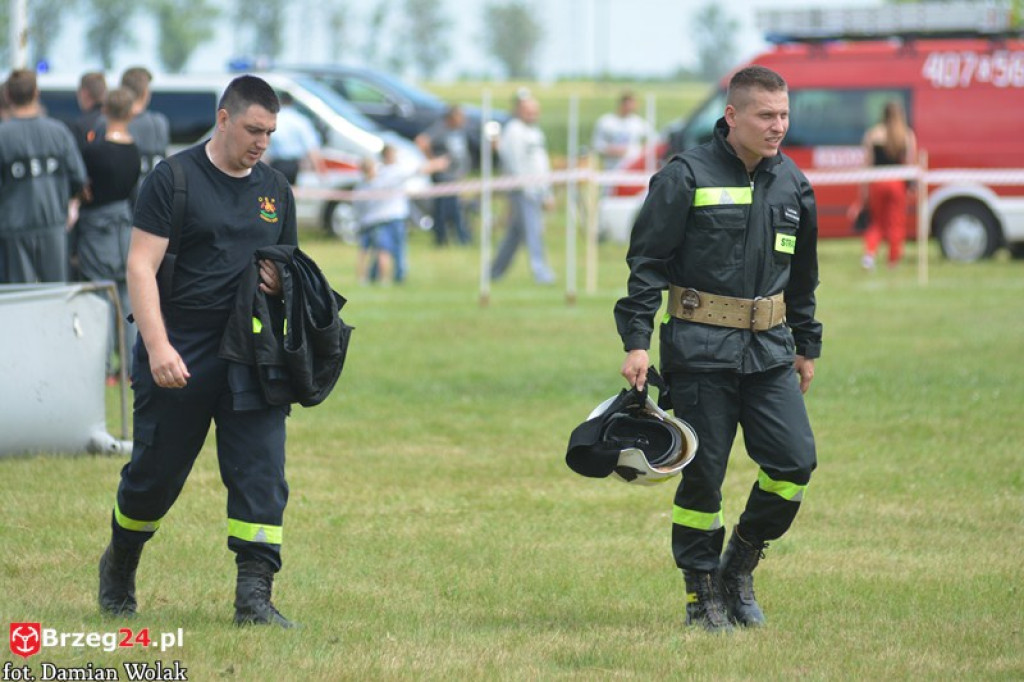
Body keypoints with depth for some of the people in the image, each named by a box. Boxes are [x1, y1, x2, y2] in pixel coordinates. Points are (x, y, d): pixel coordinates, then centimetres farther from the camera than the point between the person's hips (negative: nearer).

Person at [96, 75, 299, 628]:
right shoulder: (173, 179, -5)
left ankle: (254, 595, -10)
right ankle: (119, 565, 33)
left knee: (262, 474, -9)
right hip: (177, 360, -4)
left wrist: (283, 284, -4)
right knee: (155, 474, 6)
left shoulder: (276, 191, 12)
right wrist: (158, 347, -21)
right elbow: (141, 266, -10)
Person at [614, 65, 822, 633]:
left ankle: (739, 566, 16)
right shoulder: (686, 177, -7)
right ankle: (703, 593, 12)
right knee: (702, 473, -1)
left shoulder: (791, 185, 10)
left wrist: (806, 346, 25)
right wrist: (636, 341, -12)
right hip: (699, 350, -5)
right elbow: (646, 261, -6)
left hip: (768, 350, 5)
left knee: (795, 460, -5)